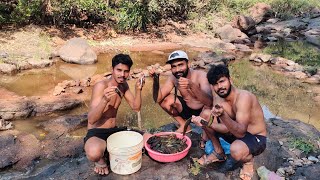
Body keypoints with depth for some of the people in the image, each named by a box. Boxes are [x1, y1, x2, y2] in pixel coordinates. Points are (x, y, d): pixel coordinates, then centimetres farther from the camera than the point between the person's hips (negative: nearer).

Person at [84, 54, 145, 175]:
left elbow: (136, 107, 5)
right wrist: (104, 100, -43)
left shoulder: (123, 85, 2)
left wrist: (138, 90, -12)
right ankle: (100, 160, -2)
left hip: (114, 131, 7)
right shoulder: (101, 86, -20)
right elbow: (91, 119, -26)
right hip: (96, 133, -7)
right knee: (94, 153, -40)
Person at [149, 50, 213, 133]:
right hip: (187, 109, 5)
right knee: (164, 100, -11)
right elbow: (158, 99, -17)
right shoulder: (173, 78, -11)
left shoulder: (200, 75, -26)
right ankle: (184, 125, 8)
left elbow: (209, 102, -40)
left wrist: (192, 86, -55)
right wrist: (155, 79, -30)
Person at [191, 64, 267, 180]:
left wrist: (223, 115, -50)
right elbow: (224, 128, -12)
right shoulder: (218, 98, -8)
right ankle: (219, 152, 11)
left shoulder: (243, 97, -30)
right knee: (206, 114, -6)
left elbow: (241, 132, -35)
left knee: (236, 150, -39)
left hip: (256, 138, -6)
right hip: (236, 132, 7)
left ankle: (249, 160, 2)